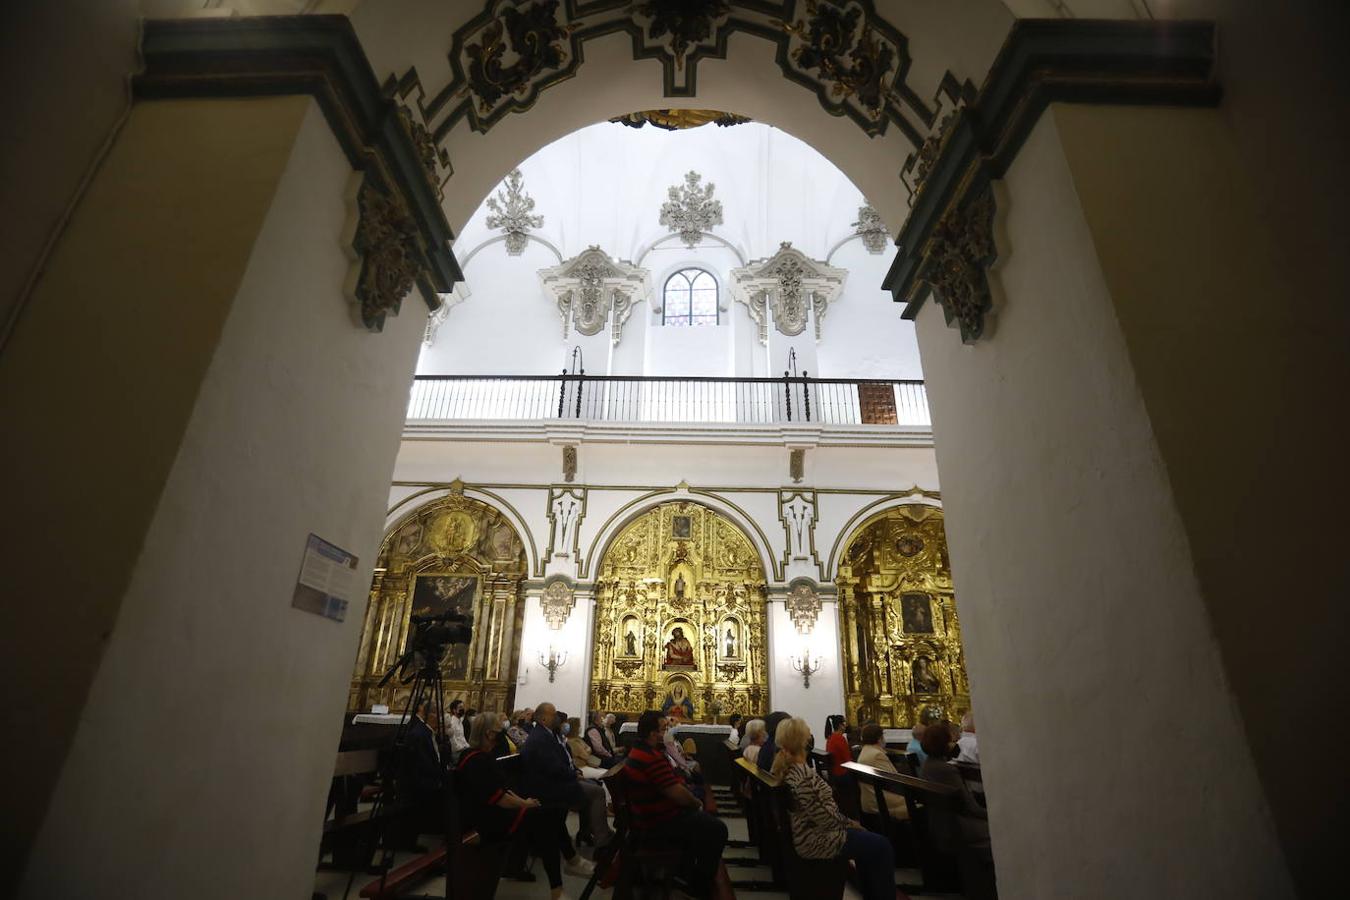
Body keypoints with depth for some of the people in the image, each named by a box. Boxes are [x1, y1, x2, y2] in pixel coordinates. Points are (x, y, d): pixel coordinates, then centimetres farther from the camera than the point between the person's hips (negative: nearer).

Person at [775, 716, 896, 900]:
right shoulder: (804, 775, -31)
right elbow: (824, 817, -26)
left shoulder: (784, 765, -1)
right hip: (813, 839, -10)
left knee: (865, 837, 23)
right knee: (881, 846, -1)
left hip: (803, 831, 10)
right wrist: (847, 821, -9)